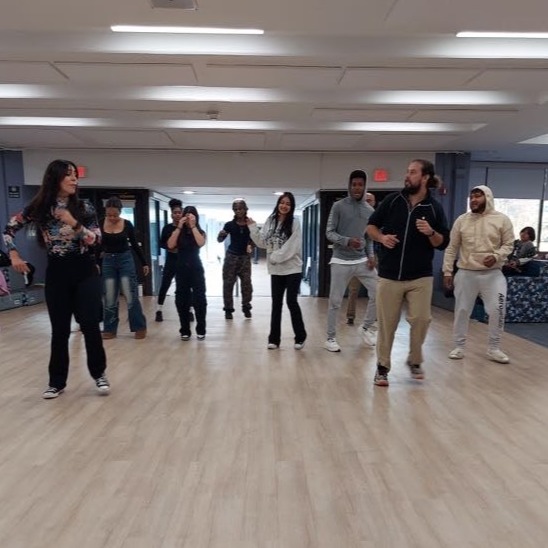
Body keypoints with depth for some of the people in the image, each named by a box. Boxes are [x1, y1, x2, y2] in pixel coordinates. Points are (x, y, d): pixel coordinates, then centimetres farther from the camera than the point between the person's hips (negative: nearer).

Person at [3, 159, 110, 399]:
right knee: (59, 329, 6)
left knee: (90, 324, -4)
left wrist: (74, 224, -19)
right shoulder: (39, 207, 0)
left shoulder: (84, 208, -1)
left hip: (85, 271, -1)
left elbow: (96, 239, -6)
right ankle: (57, 382, 21)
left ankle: (99, 373, 15)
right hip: (56, 272, 1)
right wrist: (14, 255, 0)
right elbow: (9, 229, 11)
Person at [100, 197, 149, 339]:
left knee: (131, 296, -3)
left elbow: (135, 245, 3)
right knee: (110, 299, 6)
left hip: (125, 259, -2)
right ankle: (110, 329, 16)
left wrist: (144, 263, 4)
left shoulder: (127, 224, -6)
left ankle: (140, 327, 8)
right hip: (108, 261, 2)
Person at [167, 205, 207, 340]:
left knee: (199, 299, -4)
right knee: (182, 300, 4)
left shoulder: (200, 232, 3)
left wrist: (193, 227, -16)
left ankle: (201, 330, 8)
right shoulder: (178, 232, 6)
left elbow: (201, 243, -18)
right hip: (181, 269, 2)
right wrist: (179, 227, -13)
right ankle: (185, 330, 15)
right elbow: (170, 245, -10)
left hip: (196, 269, -2)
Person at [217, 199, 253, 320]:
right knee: (228, 283, 0)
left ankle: (246, 308, 16)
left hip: (245, 257, 0)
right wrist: (221, 235, -22)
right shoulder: (230, 224, -2)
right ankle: (228, 309, 8)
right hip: (231, 256, 0)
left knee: (246, 283, 2)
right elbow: (219, 240, 0)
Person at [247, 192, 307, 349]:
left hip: (292, 269, -4)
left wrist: (275, 257, -14)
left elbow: (291, 247, -14)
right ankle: (274, 338, 18)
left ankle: (300, 337, 14)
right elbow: (262, 243, 7)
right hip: (276, 269, 4)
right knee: (276, 303, 9)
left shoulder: (294, 222, -7)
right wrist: (252, 227, -3)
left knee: (291, 301, -4)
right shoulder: (270, 221, 6)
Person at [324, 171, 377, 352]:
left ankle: (366, 328, 21)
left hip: (362, 260, 4)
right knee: (335, 302, 1)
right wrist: (347, 241, -23)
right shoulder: (339, 206, -3)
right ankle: (330, 338, 15)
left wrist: (371, 255, -2)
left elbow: (369, 237, 14)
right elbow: (329, 232, -7)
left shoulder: (370, 210, 10)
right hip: (341, 261, -4)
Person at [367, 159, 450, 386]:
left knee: (421, 319, -2)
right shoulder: (392, 200, 0)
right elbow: (371, 225, 8)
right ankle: (382, 367, 20)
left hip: (420, 277, 0)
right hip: (389, 276, 0)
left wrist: (431, 233, -18)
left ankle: (414, 361, 24)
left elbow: (443, 243, 2)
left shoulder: (434, 208, 0)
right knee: (387, 324, 5)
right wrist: (382, 237, -12)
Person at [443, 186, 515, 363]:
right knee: (461, 311, 6)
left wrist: (496, 256, -19)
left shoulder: (502, 219, -1)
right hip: (465, 274, 1)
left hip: (492, 274, -1)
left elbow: (508, 244, 2)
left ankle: (494, 348, 16)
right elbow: (451, 248, 4)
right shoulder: (461, 220, 3)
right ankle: (459, 346, 21)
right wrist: (447, 271, 0)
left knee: (497, 310, -2)